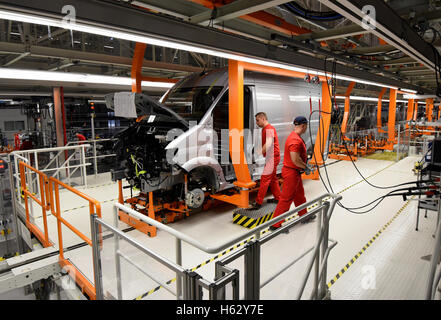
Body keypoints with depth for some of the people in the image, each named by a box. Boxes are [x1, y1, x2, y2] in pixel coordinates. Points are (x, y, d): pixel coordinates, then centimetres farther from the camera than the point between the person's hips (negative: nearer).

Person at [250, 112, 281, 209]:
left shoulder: (269, 128, -15)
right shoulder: (264, 129, 17)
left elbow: (268, 144, -26)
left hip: (272, 157, -10)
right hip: (271, 157, 10)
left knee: (264, 179, -10)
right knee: (273, 178, 17)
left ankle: (258, 202, -8)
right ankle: (277, 198, 28)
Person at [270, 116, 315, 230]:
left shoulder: (295, 137, 11)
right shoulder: (295, 140, -23)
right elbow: (295, 159, -28)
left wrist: (305, 165, 13)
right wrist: (306, 167, -13)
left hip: (295, 172, 11)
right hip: (291, 172, -11)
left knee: (300, 195, 24)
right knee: (286, 198, -4)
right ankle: (275, 224, 4)